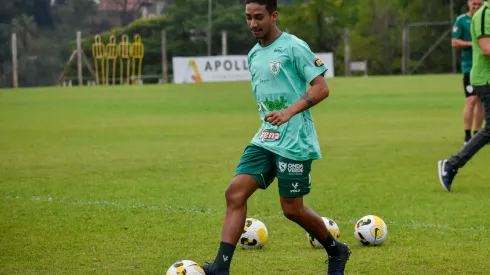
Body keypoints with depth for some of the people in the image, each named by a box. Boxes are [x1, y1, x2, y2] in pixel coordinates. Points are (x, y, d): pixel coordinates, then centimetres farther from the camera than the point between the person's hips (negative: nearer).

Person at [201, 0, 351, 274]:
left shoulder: (293, 47, -10)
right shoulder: (254, 55, 14)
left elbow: (321, 87, -15)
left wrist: (289, 112, -26)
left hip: (295, 142, -7)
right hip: (265, 139, 7)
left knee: (292, 209, 0)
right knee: (235, 192, -9)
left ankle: (336, 251, 25)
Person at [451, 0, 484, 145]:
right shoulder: (461, 20, -2)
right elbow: (454, 42, -7)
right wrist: (473, 43, -17)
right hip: (469, 66, -5)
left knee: (481, 101, 7)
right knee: (471, 100, -12)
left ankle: (477, 134, 13)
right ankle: (467, 136, -8)